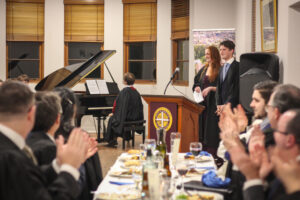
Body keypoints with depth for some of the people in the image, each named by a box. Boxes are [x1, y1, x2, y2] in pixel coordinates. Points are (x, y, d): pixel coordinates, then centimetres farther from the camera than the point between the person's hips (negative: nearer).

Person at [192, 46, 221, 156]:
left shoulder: (220, 70, -8)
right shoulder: (203, 69, 14)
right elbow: (196, 82, 20)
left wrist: (211, 88, -21)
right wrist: (196, 87, 0)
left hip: (213, 104, -7)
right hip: (203, 104, 7)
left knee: (211, 130, -6)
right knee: (202, 129, 8)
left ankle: (212, 154, 0)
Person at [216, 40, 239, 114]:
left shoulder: (238, 66, -6)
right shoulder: (222, 68, 18)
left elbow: (237, 88, -12)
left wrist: (226, 105, -14)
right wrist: (219, 105, 2)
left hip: (233, 106, -6)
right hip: (222, 107, 6)